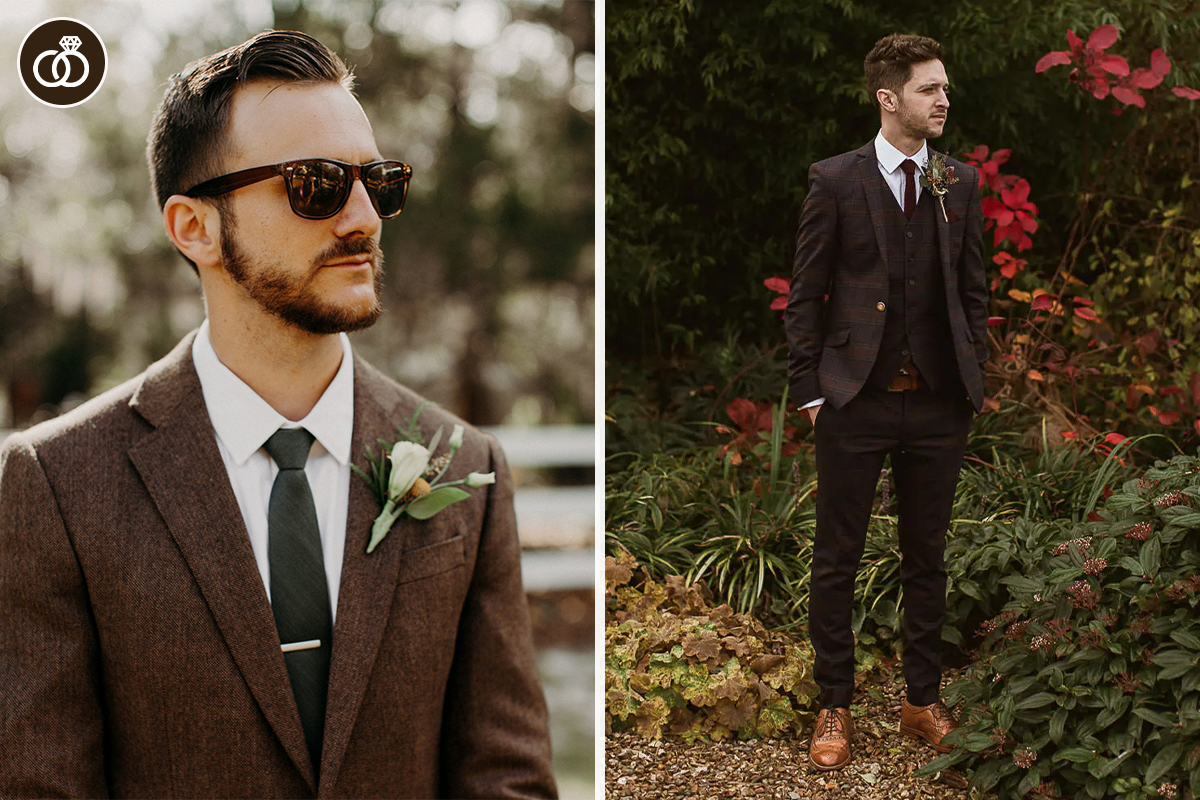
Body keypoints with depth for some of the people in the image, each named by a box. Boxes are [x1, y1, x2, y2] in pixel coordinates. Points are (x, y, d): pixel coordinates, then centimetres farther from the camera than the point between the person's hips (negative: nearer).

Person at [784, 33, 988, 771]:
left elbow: (974, 290, 11)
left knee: (927, 558, 13)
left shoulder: (961, 183, 7)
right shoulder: (835, 181, -3)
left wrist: (973, 381, 5)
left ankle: (924, 701, 26)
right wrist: (810, 391, -5)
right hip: (856, 401, -3)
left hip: (939, 405, 3)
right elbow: (806, 295, -1)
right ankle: (835, 709, 19)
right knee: (837, 561, 5)